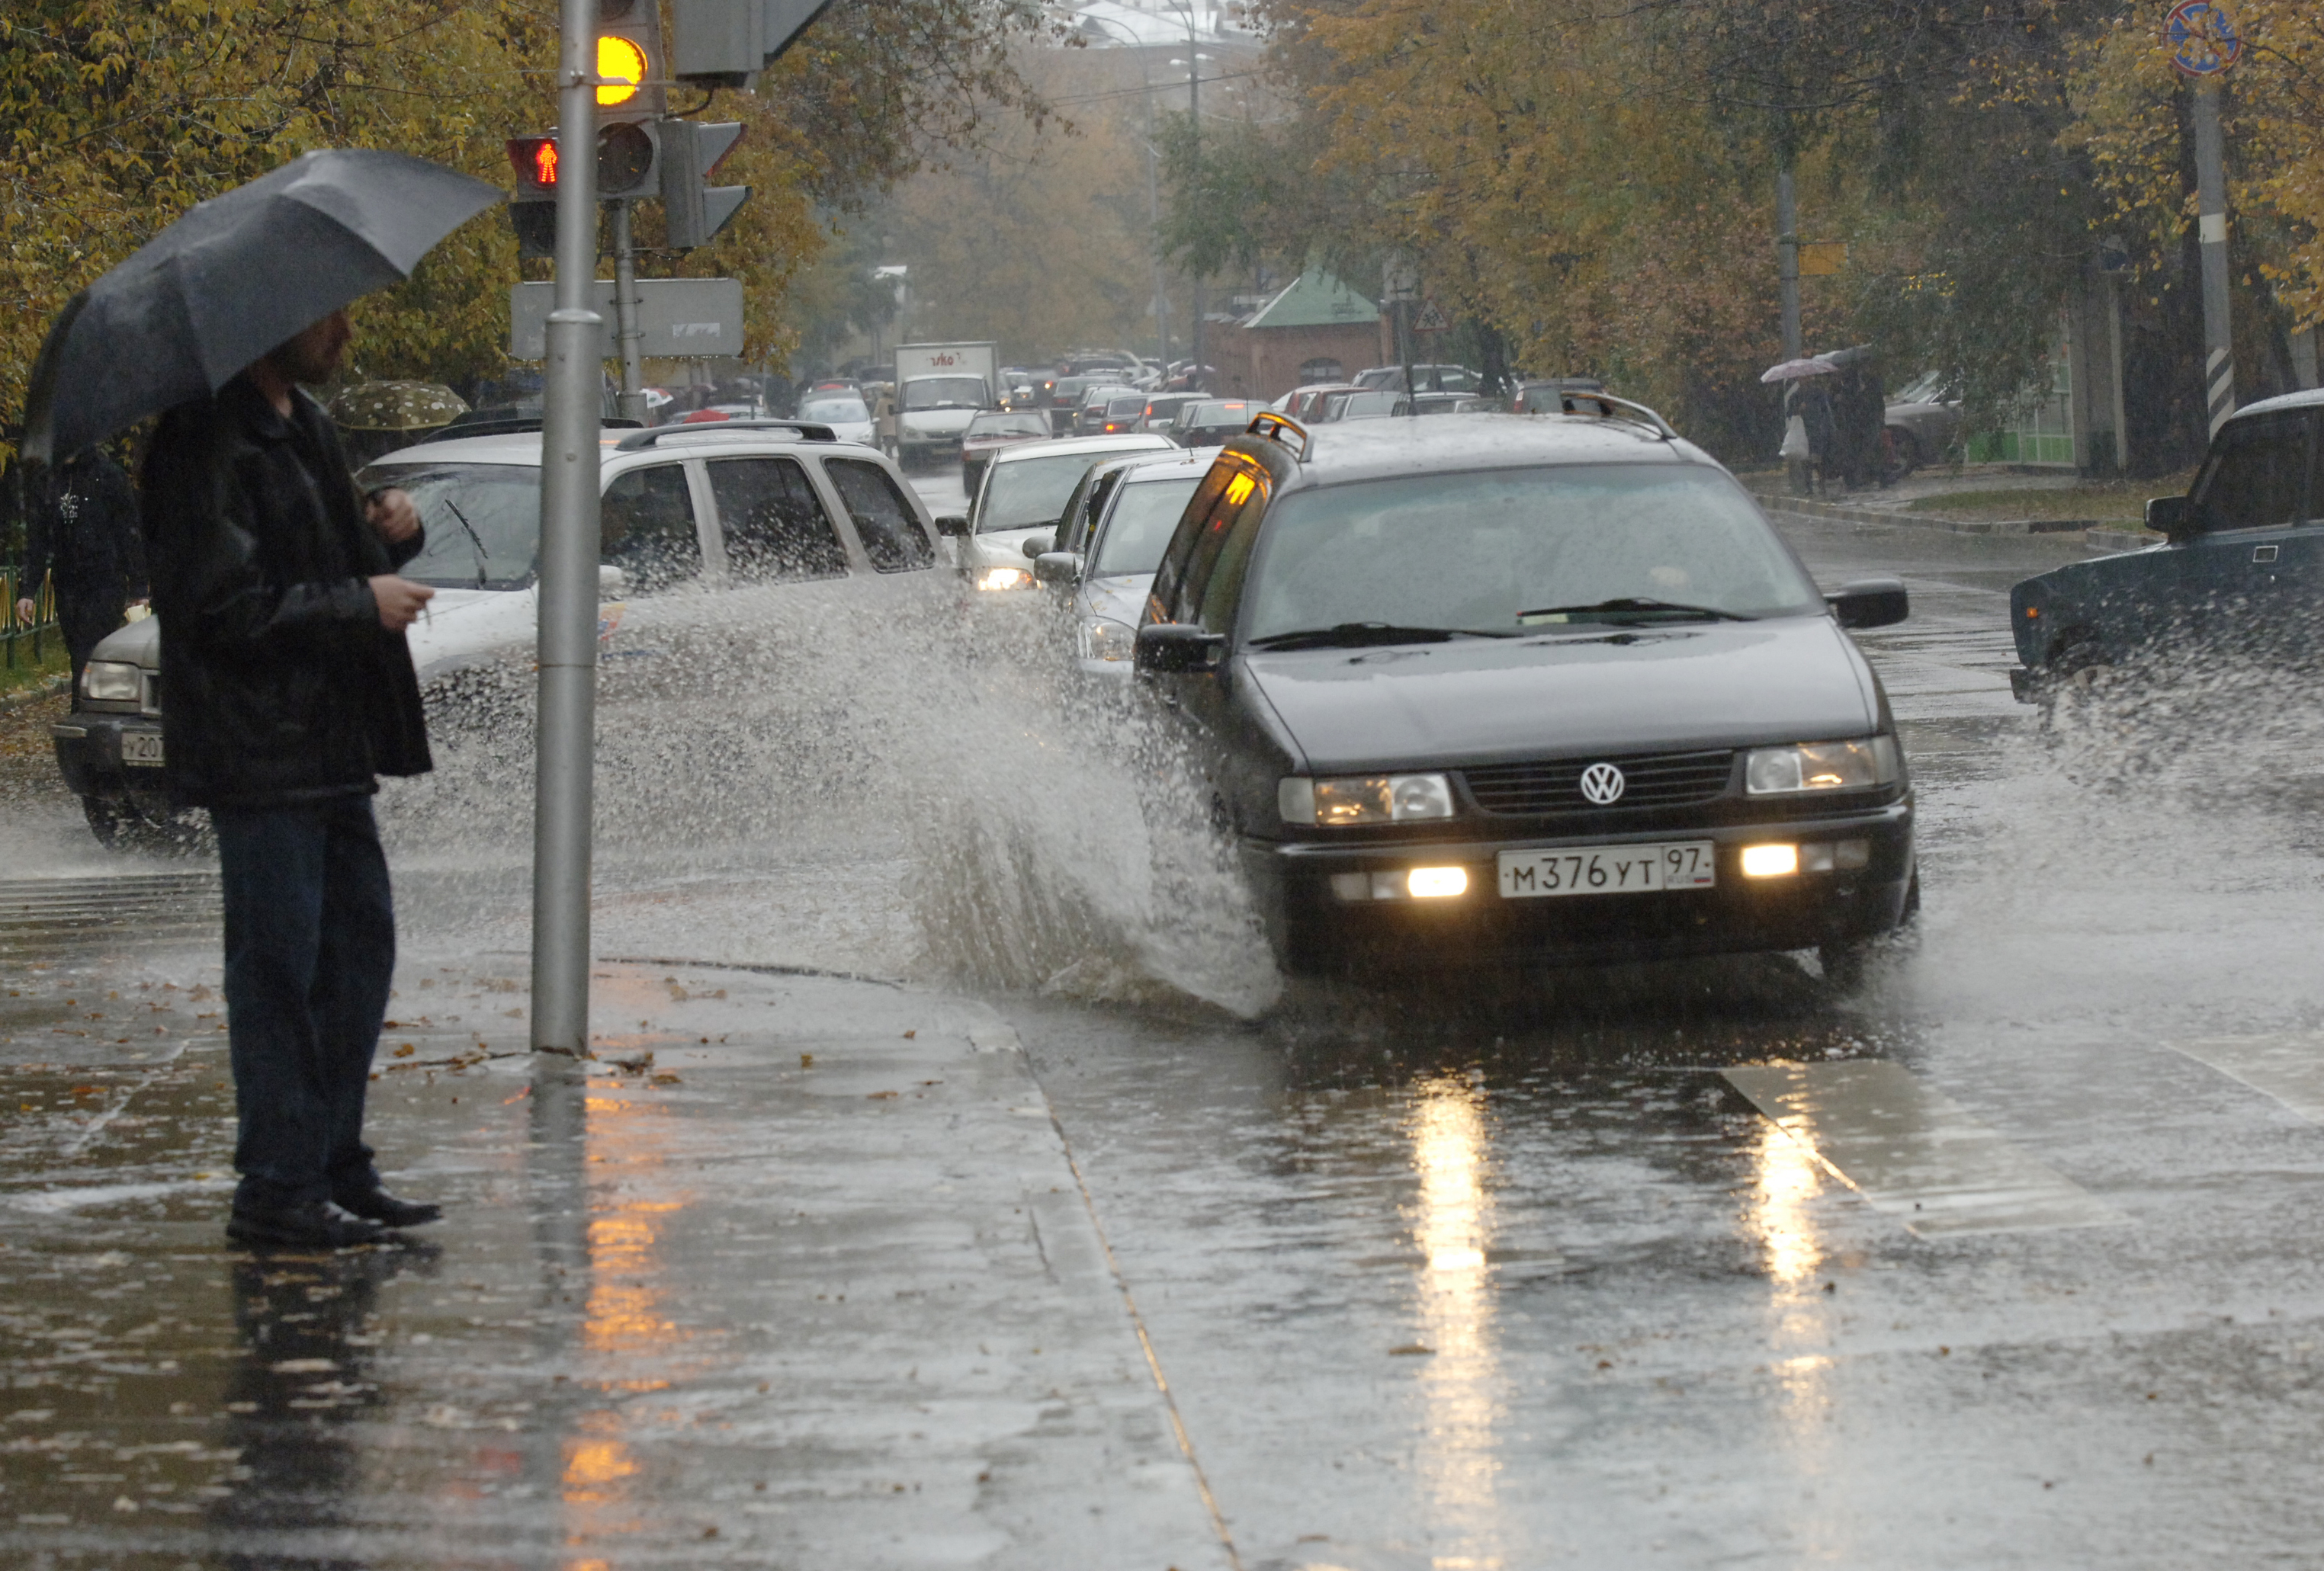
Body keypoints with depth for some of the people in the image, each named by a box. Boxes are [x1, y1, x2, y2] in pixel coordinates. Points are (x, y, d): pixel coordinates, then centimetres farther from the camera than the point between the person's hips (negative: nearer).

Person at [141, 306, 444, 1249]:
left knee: (359, 942, 13)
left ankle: (335, 1167, 22)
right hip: (259, 753, -10)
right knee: (280, 964, -5)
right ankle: (277, 1189, 1)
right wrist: (362, 603, -16)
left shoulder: (304, 428, 16)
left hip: (329, 743, 10)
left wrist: (387, 543, 4)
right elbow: (225, 606, -21)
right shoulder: (208, 442, -15)